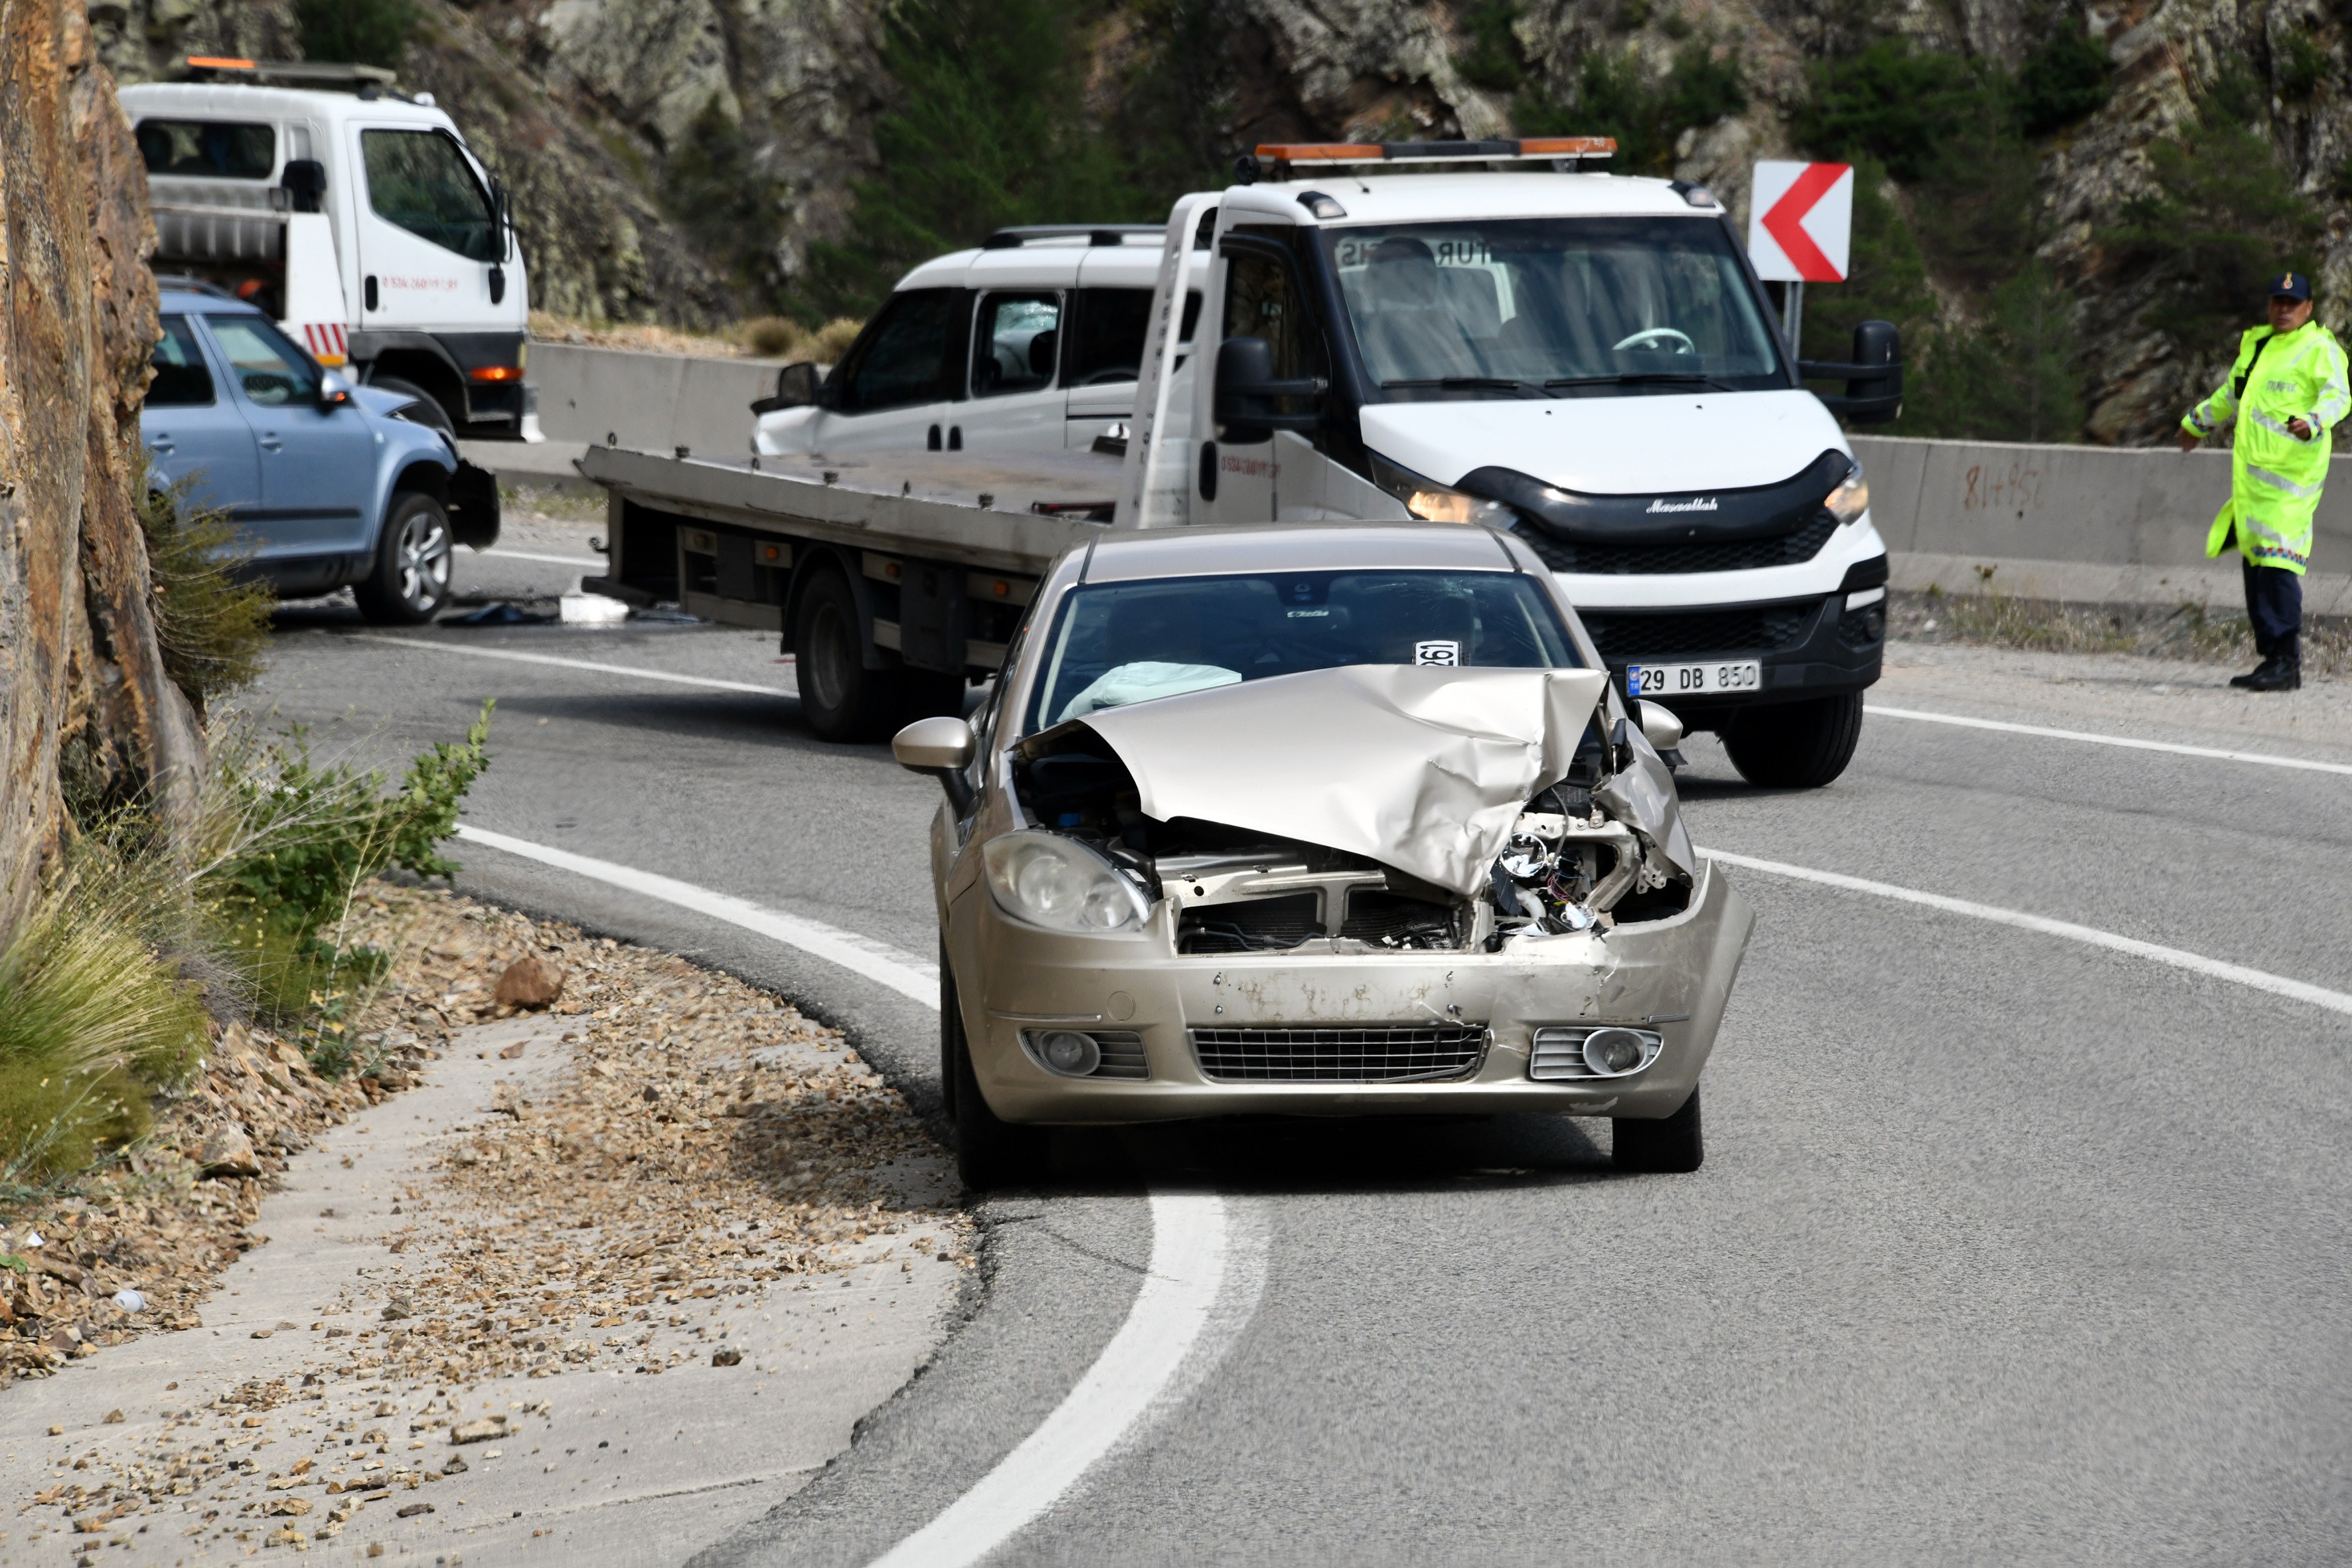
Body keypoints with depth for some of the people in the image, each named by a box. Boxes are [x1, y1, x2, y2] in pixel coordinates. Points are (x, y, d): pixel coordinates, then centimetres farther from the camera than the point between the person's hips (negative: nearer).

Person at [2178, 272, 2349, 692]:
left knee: (2278, 563, -15)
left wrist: (2314, 421, -39)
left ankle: (2287, 664, -14)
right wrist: (2198, 422, 50)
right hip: (2250, 471, 8)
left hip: (2291, 473, -8)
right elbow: (2232, 394, 37)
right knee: (2254, 563, 8)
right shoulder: (2256, 344, 21)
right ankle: (2271, 657, 13)